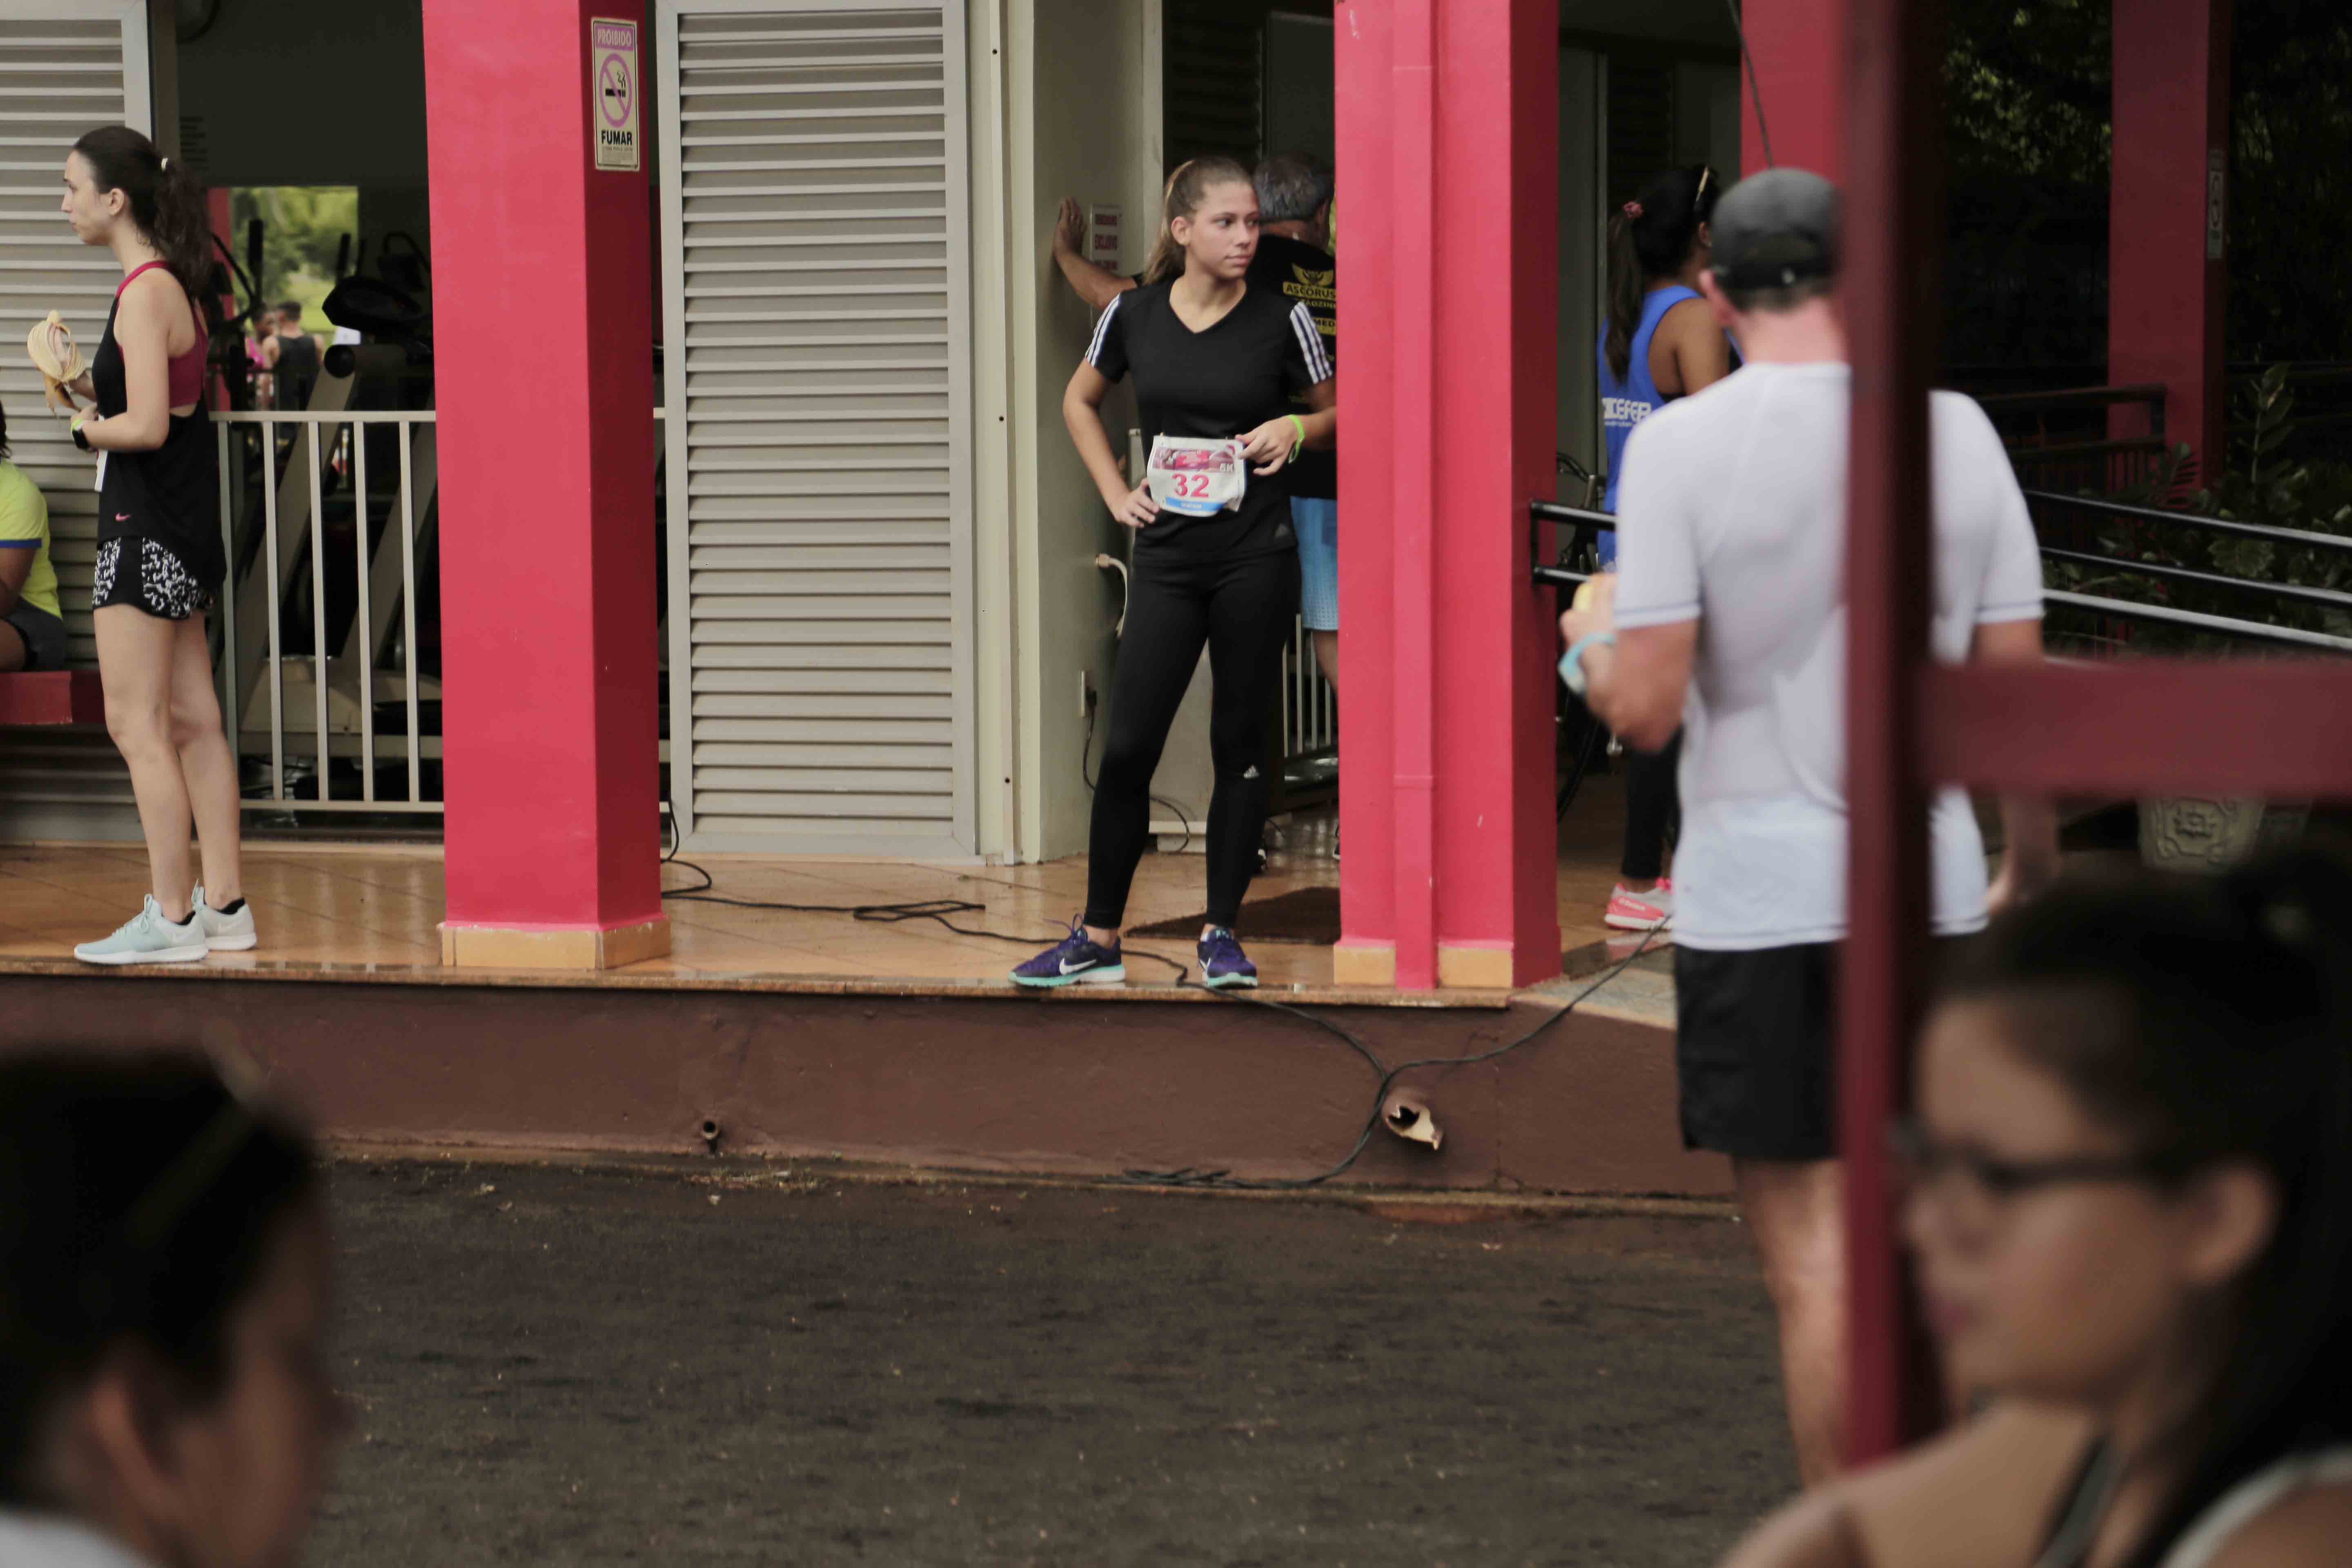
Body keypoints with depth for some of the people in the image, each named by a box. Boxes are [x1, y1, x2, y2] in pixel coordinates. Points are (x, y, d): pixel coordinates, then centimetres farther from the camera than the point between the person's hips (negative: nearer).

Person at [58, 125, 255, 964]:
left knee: (137, 726, -5)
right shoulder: (171, 285, 13)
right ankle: (223, 903, 15)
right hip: (181, 519, 10)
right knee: (192, 722, 11)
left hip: (146, 529, -10)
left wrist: (88, 426, -5)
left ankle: (171, 918, -3)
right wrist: (89, 391, 5)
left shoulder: (143, 294, -17)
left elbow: (147, 426, -23)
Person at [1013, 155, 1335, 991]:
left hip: (1255, 557, -1)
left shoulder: (1282, 319, -3)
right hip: (1167, 557, 1)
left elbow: (1335, 411, 9)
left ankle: (1222, 933, 13)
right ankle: (1097, 939, 8)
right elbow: (1079, 401, 18)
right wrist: (1115, 492, 8)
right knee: (1128, 746, -2)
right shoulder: (1134, 314, 1)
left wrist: (1295, 429, -13)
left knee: (1240, 745, 4)